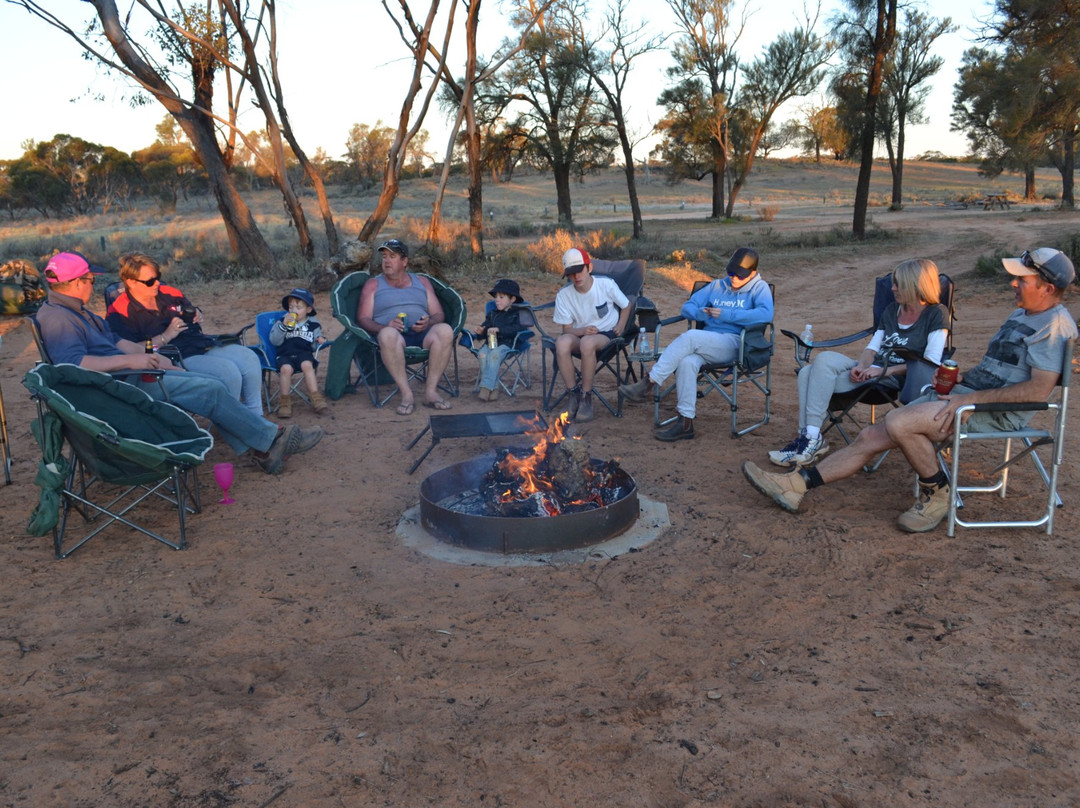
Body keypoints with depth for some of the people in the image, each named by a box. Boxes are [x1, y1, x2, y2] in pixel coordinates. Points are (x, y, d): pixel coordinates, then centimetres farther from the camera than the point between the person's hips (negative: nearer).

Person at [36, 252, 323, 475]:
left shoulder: (78, 312, 18)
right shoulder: (55, 318, -15)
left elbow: (114, 340, 22)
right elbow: (73, 362, -28)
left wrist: (152, 357, 10)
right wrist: (128, 360, -27)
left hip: (127, 375, 11)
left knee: (212, 384, 2)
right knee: (210, 390, -15)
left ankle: (262, 448, 1)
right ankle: (273, 439, -3)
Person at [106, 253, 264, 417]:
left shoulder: (169, 293, 12)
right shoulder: (119, 314, -8)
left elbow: (192, 315, 29)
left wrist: (197, 318, 4)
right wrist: (165, 337, -19)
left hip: (203, 345, 8)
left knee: (248, 357, -9)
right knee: (227, 370, -28)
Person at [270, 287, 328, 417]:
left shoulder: (313, 324, 16)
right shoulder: (281, 322, 14)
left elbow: (314, 345, 21)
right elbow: (274, 341, 1)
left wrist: (320, 340, -3)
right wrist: (283, 325, -11)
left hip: (304, 353, 0)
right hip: (285, 355, 0)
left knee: (307, 365, -35)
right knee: (286, 368, -34)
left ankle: (315, 397, -32)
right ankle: (285, 400, -20)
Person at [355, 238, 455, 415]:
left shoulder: (422, 282, 26)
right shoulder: (373, 285, 20)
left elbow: (439, 314, 18)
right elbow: (363, 319, 7)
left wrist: (429, 322, -7)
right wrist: (385, 326, -15)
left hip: (423, 335, 2)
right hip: (394, 336, -2)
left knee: (445, 330, -31)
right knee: (388, 334, -39)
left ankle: (431, 391, -29)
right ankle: (406, 394, -35)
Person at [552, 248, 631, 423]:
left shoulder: (606, 284, -8)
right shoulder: (563, 295, -4)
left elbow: (626, 306, 8)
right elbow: (567, 329, -1)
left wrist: (621, 326, -10)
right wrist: (583, 330, -23)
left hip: (607, 334, -2)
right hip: (580, 335, 3)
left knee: (587, 342, -39)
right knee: (562, 342, -34)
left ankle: (586, 398, -22)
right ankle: (574, 395, -19)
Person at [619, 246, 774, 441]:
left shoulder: (759, 288, 8)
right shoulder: (717, 286, 24)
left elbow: (766, 314, -13)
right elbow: (687, 307, 22)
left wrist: (726, 314, -13)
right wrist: (702, 313, -2)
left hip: (734, 343, -5)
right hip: (706, 342, 5)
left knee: (690, 336, -32)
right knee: (687, 362, -31)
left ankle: (648, 383, -27)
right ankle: (685, 423, -29)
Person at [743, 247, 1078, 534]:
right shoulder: (1020, 316, 20)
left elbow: (1039, 389, -21)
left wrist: (970, 398, -22)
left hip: (995, 412, -9)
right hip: (963, 392, 9)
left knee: (898, 423, -30)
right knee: (872, 436, -3)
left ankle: (937, 496, -8)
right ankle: (795, 485, -4)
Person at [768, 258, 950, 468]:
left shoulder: (936, 314, -1)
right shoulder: (891, 311, 21)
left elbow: (931, 364, -11)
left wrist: (885, 370, -19)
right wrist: (861, 366, -7)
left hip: (896, 378, -7)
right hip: (872, 370, 7)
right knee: (808, 372, -17)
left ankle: (812, 439, -25)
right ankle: (806, 437, -21)